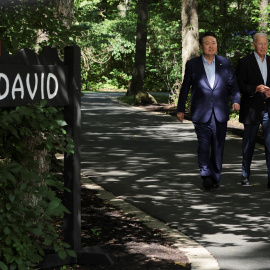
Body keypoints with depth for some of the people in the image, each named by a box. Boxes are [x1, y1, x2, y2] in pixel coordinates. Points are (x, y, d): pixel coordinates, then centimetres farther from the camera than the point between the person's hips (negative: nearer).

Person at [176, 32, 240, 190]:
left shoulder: (225, 63, 9)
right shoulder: (192, 64, 5)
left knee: (218, 147, 5)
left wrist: (236, 100, -8)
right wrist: (181, 109, 12)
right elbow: (185, 88, 10)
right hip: (201, 114, -2)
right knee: (204, 145, -13)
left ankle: (215, 177, 15)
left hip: (220, 113, 2)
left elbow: (232, 85, 11)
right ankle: (206, 175, -8)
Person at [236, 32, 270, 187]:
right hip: (252, 109, -2)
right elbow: (239, 86, -7)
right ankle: (245, 176, 24)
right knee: (248, 145, 9)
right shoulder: (245, 62, -1)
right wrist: (255, 89, -22)